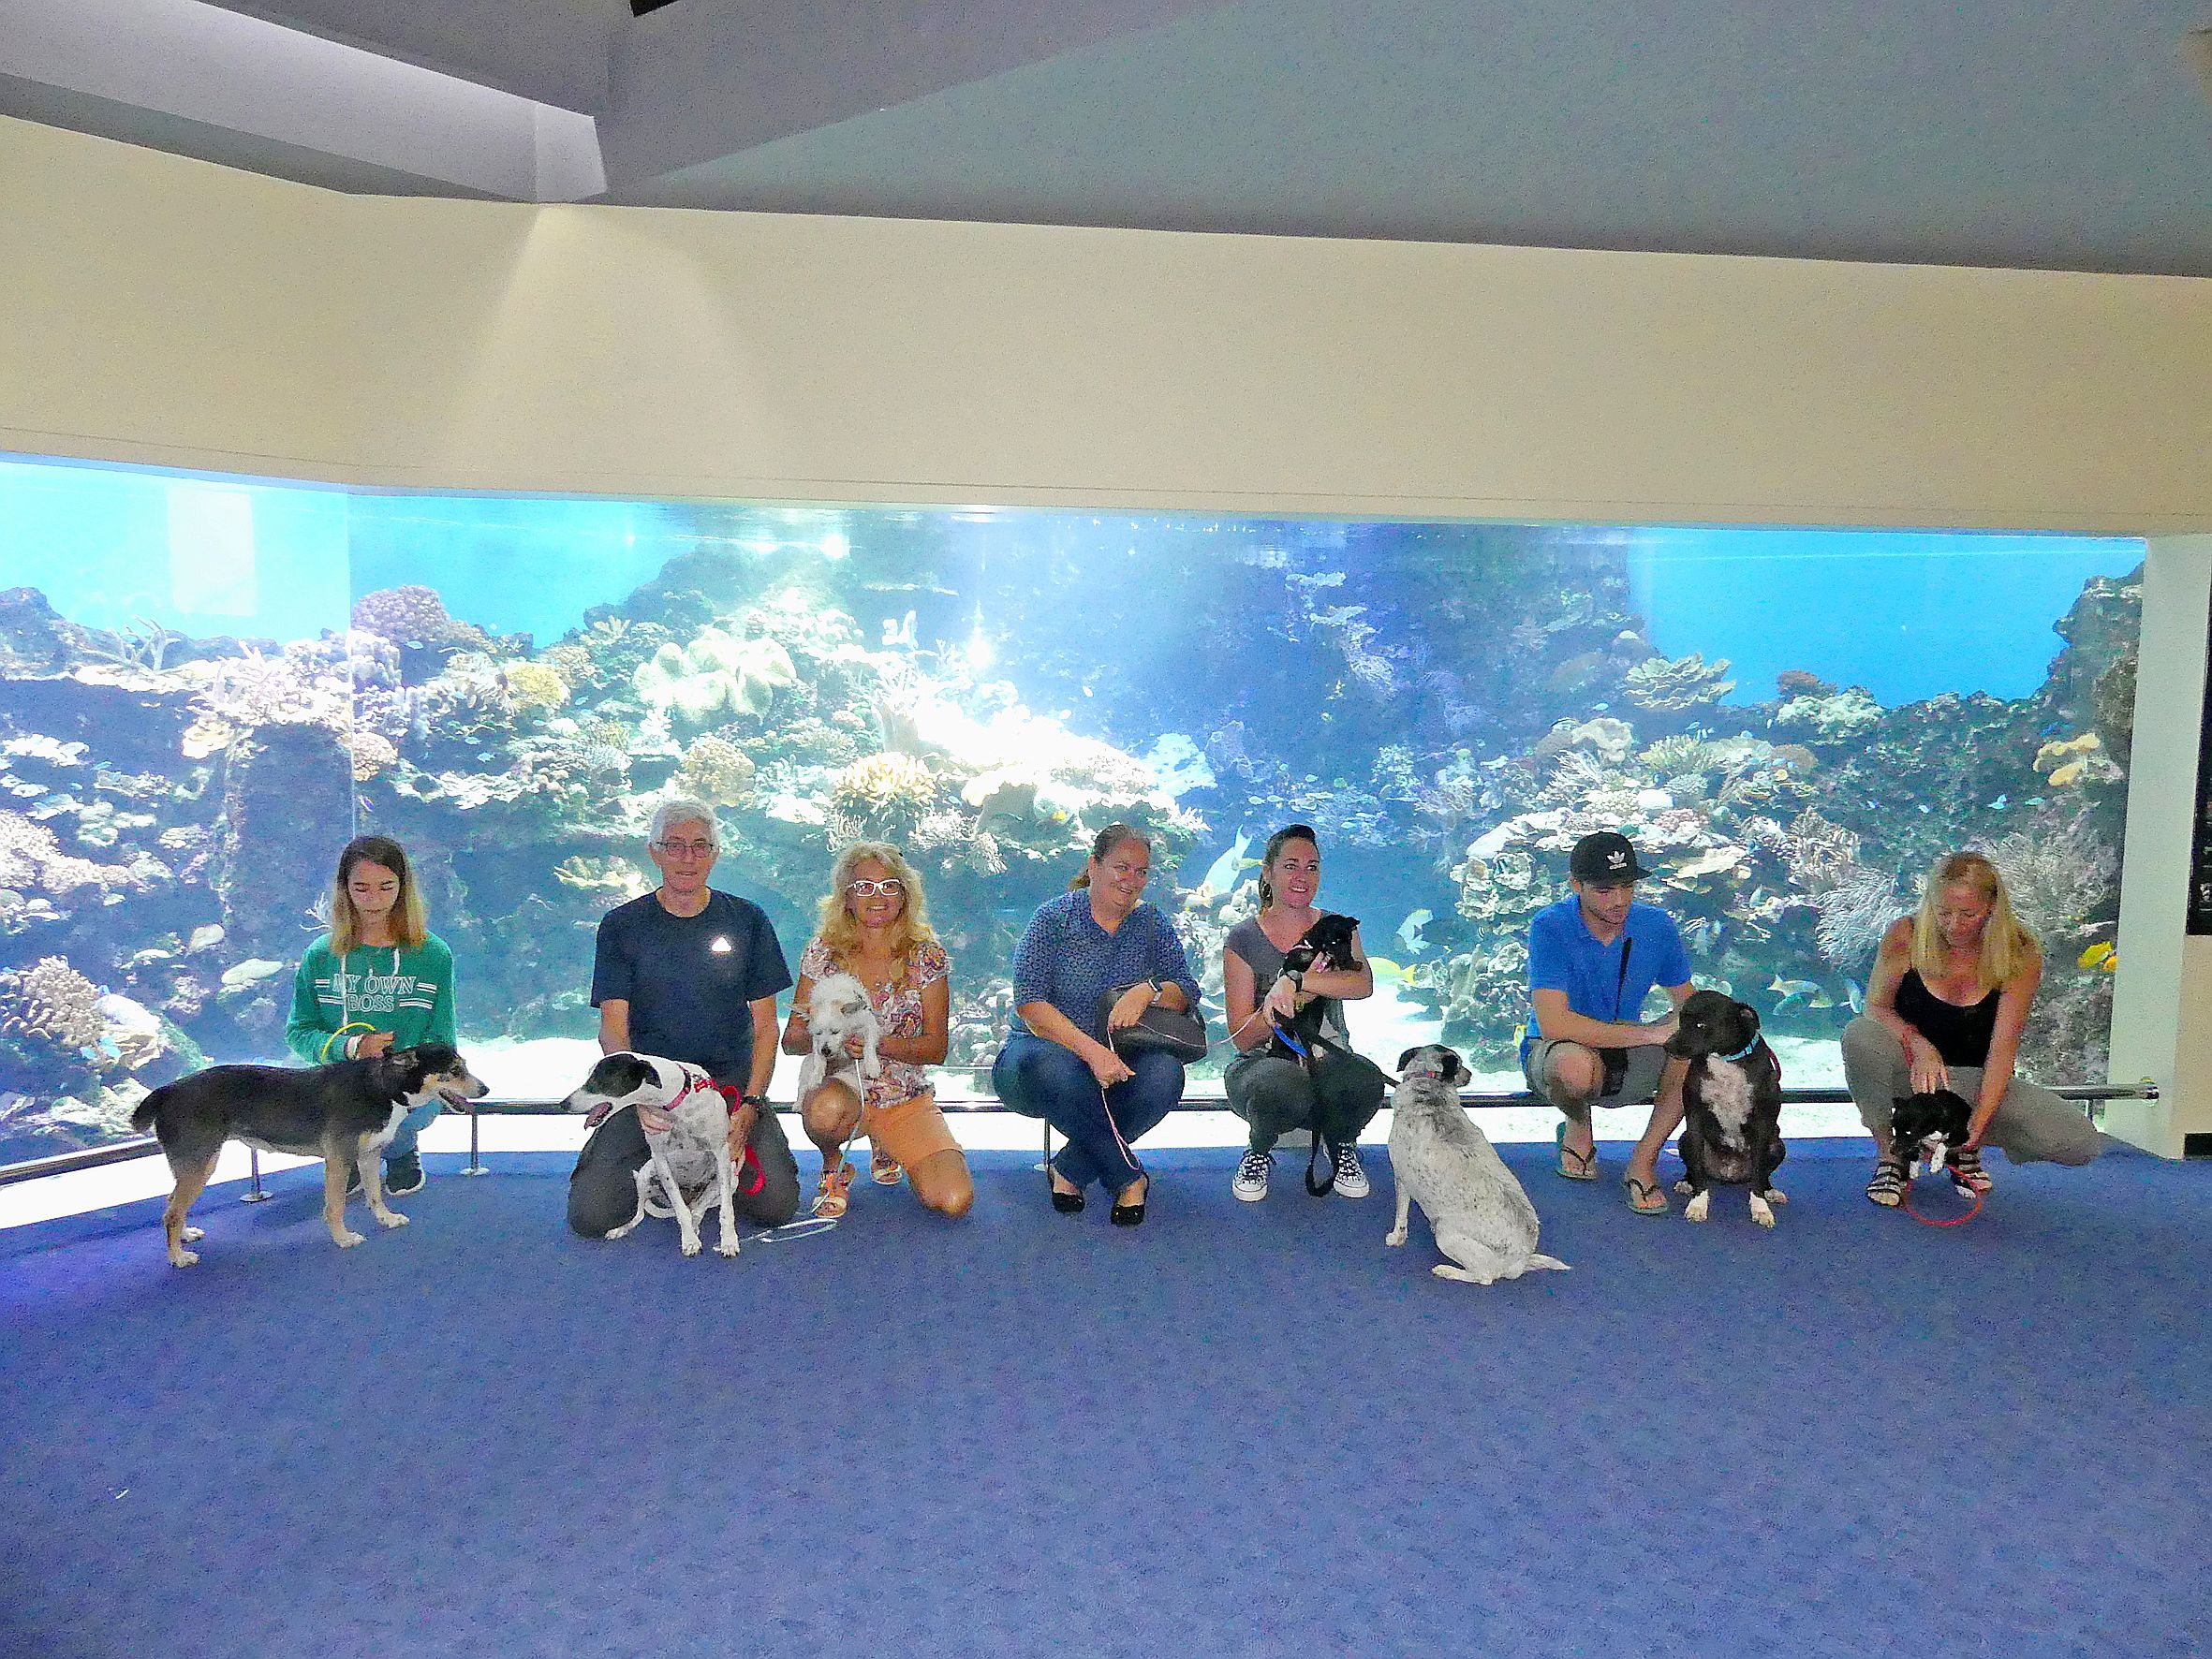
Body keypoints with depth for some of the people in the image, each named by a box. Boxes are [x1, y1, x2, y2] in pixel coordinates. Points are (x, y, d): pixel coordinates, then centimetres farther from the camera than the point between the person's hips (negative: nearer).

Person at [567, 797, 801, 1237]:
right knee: (591, 1214, -19)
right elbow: (613, 1027, -3)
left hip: (731, 1081, 0)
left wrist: (751, 1104, -11)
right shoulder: (621, 925, 4)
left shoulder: (747, 920, 6)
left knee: (777, 1205, -20)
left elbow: (765, 1024, 5)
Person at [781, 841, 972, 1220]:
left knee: (955, 1202, -18)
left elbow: (936, 1047, -5)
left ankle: (885, 1147, 16)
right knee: (827, 1110, -40)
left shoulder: (927, 957, -3)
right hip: (838, 1085, -1)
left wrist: (878, 1044, -22)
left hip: (906, 1100, 1)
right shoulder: (823, 953, -1)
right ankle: (834, 1167, 0)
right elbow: (790, 1039, -2)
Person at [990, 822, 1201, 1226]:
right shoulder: (1054, 917, -6)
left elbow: (1189, 992, 2)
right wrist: (1091, 1051, -29)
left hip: (1115, 1061, 4)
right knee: (1057, 1069, -39)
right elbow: (1030, 1004, -16)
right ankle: (1129, 1178, -20)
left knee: (1165, 1073, -29)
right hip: (1044, 1047, -3)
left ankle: (1070, 1170, -16)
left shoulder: (1151, 925, 8)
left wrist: (1149, 990, -22)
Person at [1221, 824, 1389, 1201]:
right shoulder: (1243, 939, -2)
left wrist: (1294, 981, -30)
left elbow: (1363, 983, -19)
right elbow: (1243, 1040, -7)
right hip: (1262, 1062, -2)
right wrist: (1276, 1006, -26)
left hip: (1327, 1059, 2)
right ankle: (1260, 1150, -1)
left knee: (1366, 1081, -34)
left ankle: (1341, 1143, 4)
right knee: (1282, 1085, -39)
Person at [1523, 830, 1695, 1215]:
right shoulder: (1550, 926, -21)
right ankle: (1578, 1125, -2)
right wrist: (1649, 1033, -31)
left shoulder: (1656, 925, -6)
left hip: (1625, 1060, 4)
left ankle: (1643, 1163, -11)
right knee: (1575, 1063, -40)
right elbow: (1553, 1024, -31)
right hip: (1551, 1053, -4)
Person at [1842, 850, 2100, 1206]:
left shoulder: (2020, 955, -13)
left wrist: (1978, 1121, -26)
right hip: (1911, 1071, -1)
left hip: (1976, 1079, 1)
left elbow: (2003, 1045, -17)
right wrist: (1919, 1045, -31)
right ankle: (1888, 1155, -15)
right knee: (1859, 1034, -36)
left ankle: (1964, 1147, 7)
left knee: (2080, 1144, -22)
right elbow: (1876, 1007, -8)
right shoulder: (1906, 935, -13)